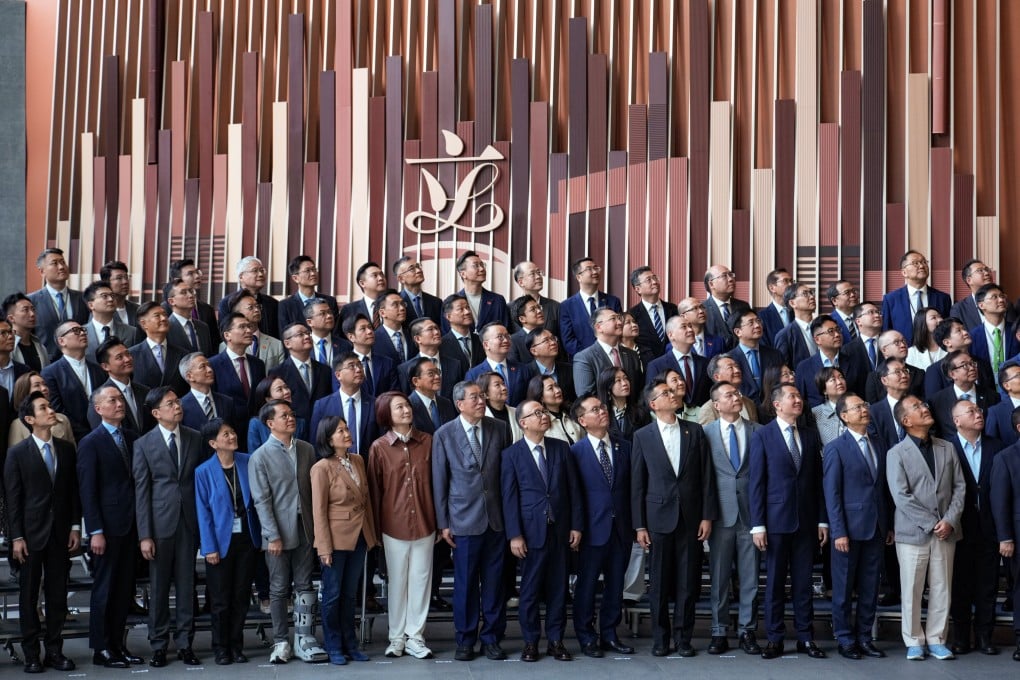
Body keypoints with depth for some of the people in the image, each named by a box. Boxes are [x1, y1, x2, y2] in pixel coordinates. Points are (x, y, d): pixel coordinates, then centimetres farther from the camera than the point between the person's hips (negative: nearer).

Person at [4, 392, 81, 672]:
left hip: (60, 533, 3)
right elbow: (13, 498, -5)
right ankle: (31, 654, 12)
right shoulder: (17, 453, -4)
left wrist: (75, 527, 3)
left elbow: (74, 491, 8)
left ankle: (54, 650, 15)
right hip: (31, 533, -3)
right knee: (29, 595, 4)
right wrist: (16, 537, -8)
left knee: (58, 594, 6)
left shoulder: (67, 449, 6)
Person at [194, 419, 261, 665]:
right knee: (221, 599, 6)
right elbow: (203, 512, -7)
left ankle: (236, 646, 22)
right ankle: (221, 648, 20)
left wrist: (260, 533, -2)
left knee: (241, 596, 10)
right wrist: (209, 548, -10)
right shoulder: (204, 472, -8)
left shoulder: (248, 462, -1)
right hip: (221, 541, -2)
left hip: (246, 538, 3)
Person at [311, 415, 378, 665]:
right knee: (333, 595, 6)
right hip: (337, 538, -5)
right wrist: (324, 548, -14)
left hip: (359, 537, 6)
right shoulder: (322, 468, -12)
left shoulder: (358, 460, 6)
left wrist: (371, 533, 9)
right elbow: (319, 511, -12)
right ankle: (333, 647, 17)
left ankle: (350, 644, 24)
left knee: (350, 594, 14)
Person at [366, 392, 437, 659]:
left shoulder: (427, 442, 0)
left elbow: (434, 483, 4)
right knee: (397, 581, 8)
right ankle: (397, 637, 20)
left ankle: (415, 637, 18)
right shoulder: (379, 448, -4)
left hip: (424, 523, 1)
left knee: (420, 580, 7)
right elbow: (375, 490, 0)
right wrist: (376, 528, 2)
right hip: (394, 525, -1)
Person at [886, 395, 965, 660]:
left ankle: (936, 640, 19)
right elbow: (901, 497, -10)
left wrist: (950, 520, -7)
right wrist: (931, 523, -14)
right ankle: (914, 642, 16)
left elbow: (959, 486, 7)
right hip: (913, 532, -3)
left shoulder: (947, 448, 10)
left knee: (942, 589, 7)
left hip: (945, 532, 3)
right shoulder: (897, 454, -3)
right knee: (912, 591, 3)